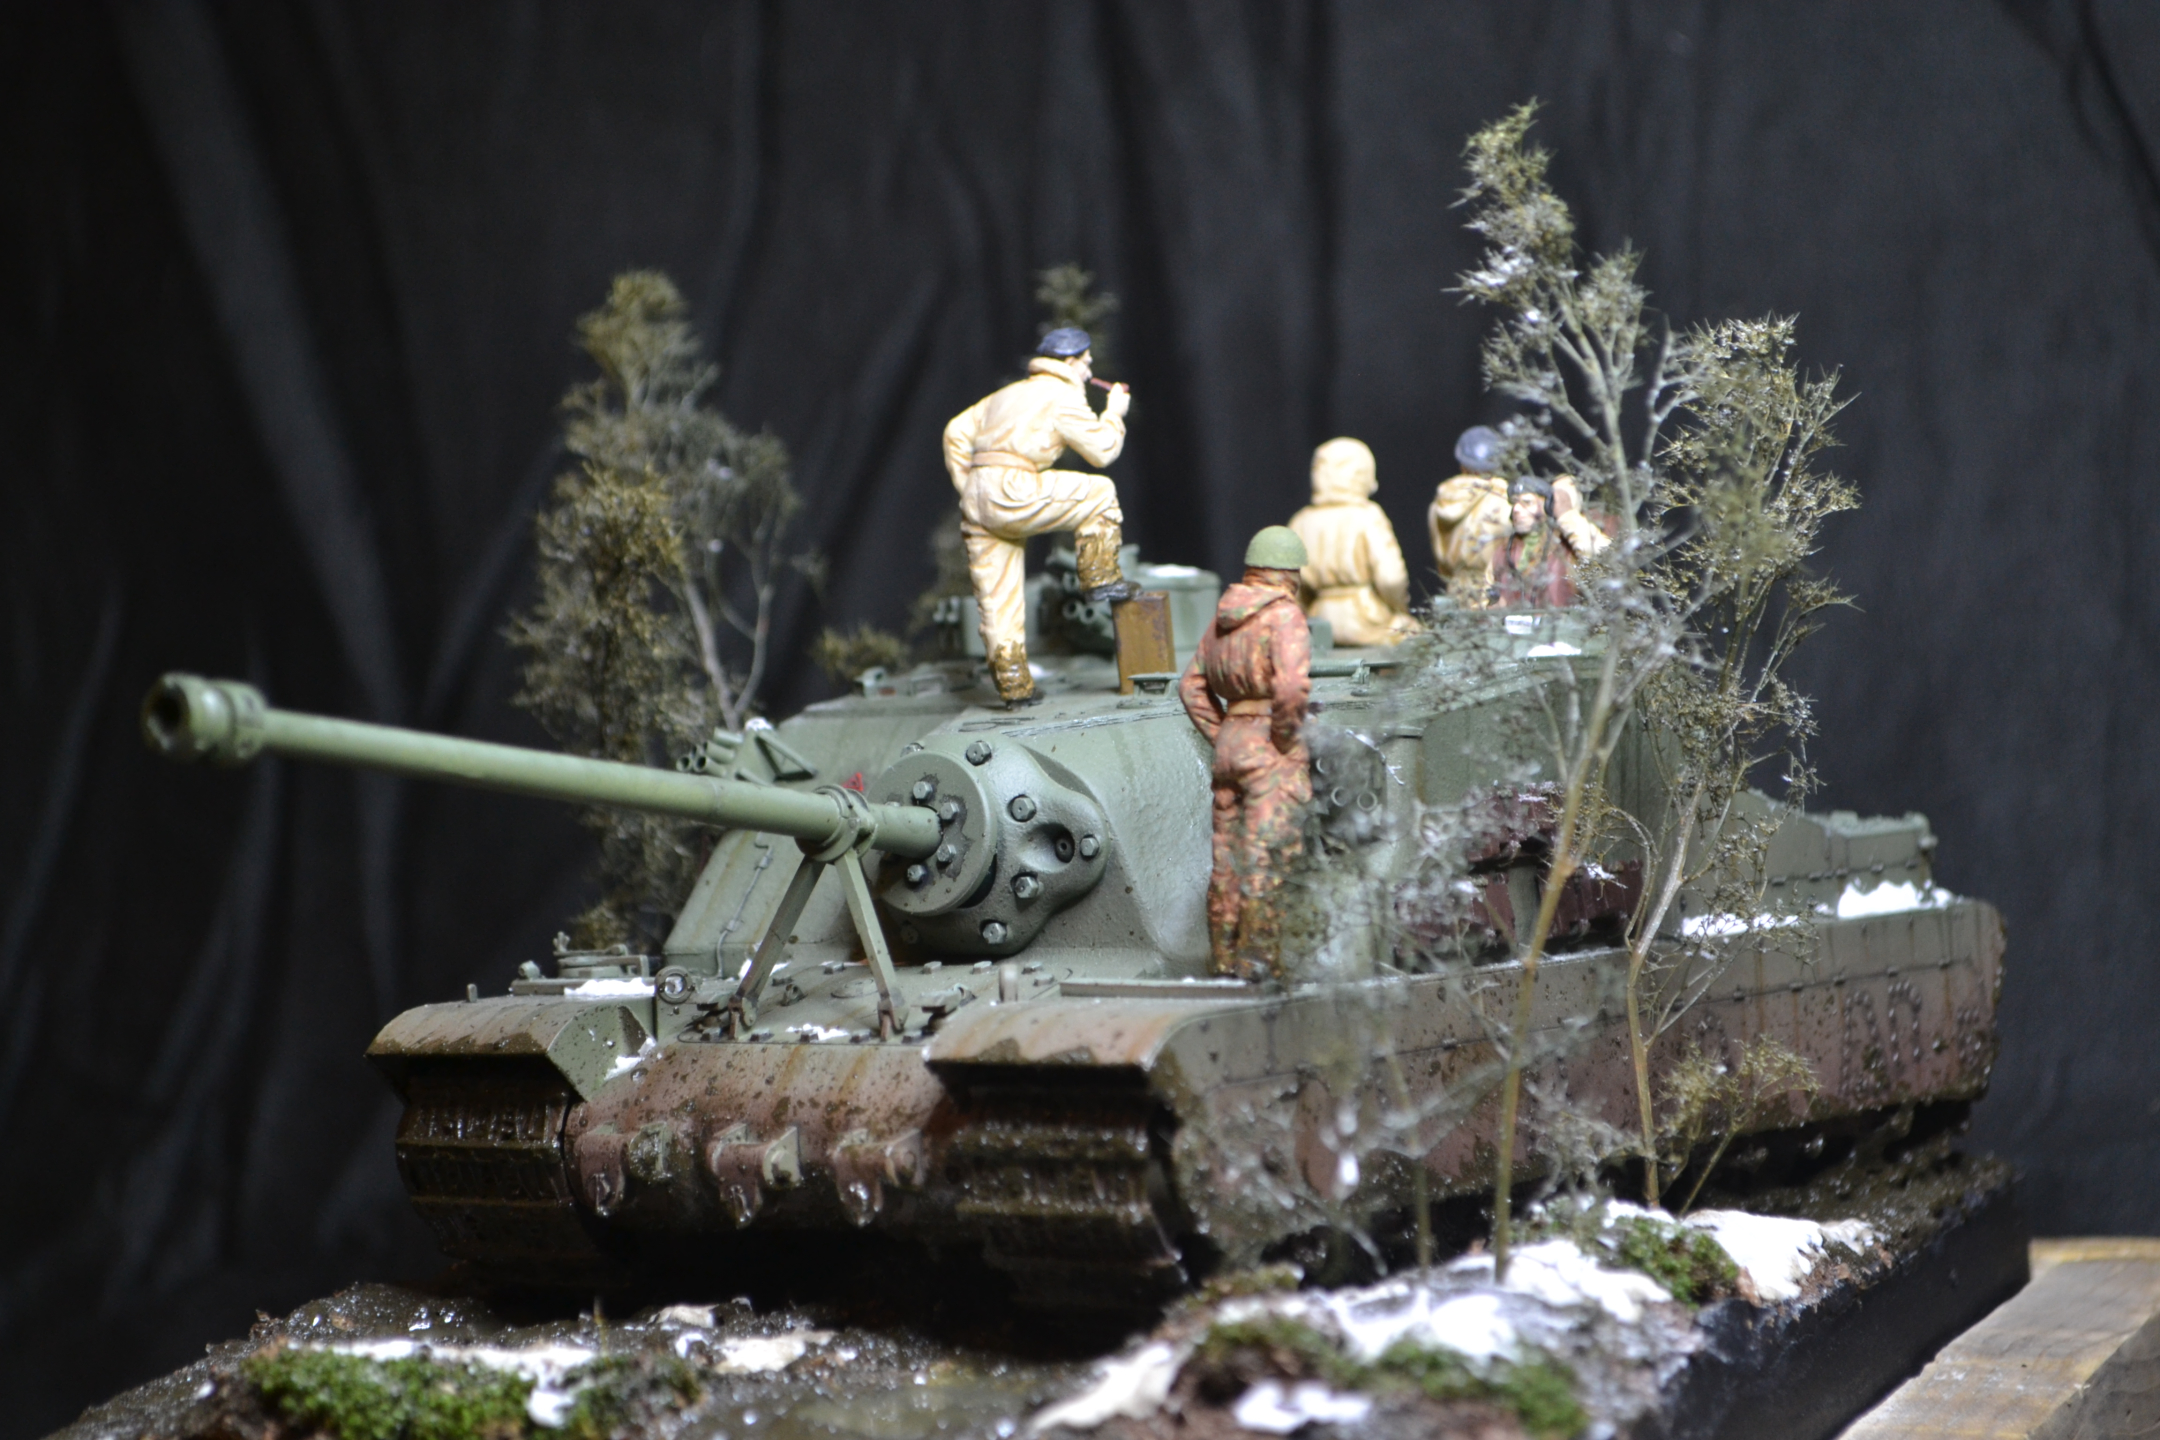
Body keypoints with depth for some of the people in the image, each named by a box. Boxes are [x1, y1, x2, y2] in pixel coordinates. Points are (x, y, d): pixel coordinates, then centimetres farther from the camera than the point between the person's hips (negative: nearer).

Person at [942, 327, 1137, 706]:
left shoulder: (1010, 394, 27)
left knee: (998, 599, 7)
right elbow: (1101, 450, 2)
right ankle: (1101, 578, 8)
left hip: (976, 504, 8)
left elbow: (957, 432, 22)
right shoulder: (1063, 397, 2)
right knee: (1099, 493, 7)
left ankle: (1013, 684, 8)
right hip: (1012, 493, -8)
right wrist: (1114, 412, 19)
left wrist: (968, 489, 20)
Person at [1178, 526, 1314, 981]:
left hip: (1231, 742, 7)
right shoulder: (1284, 615, -11)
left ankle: (1225, 954, 18)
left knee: (1228, 856, 12)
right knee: (1266, 857, -5)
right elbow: (1292, 686, -26)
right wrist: (1286, 740, -13)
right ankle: (1257, 956, -4)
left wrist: (1220, 736, 15)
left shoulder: (1224, 617, 12)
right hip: (1271, 750, -7)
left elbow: (1192, 687, 18)